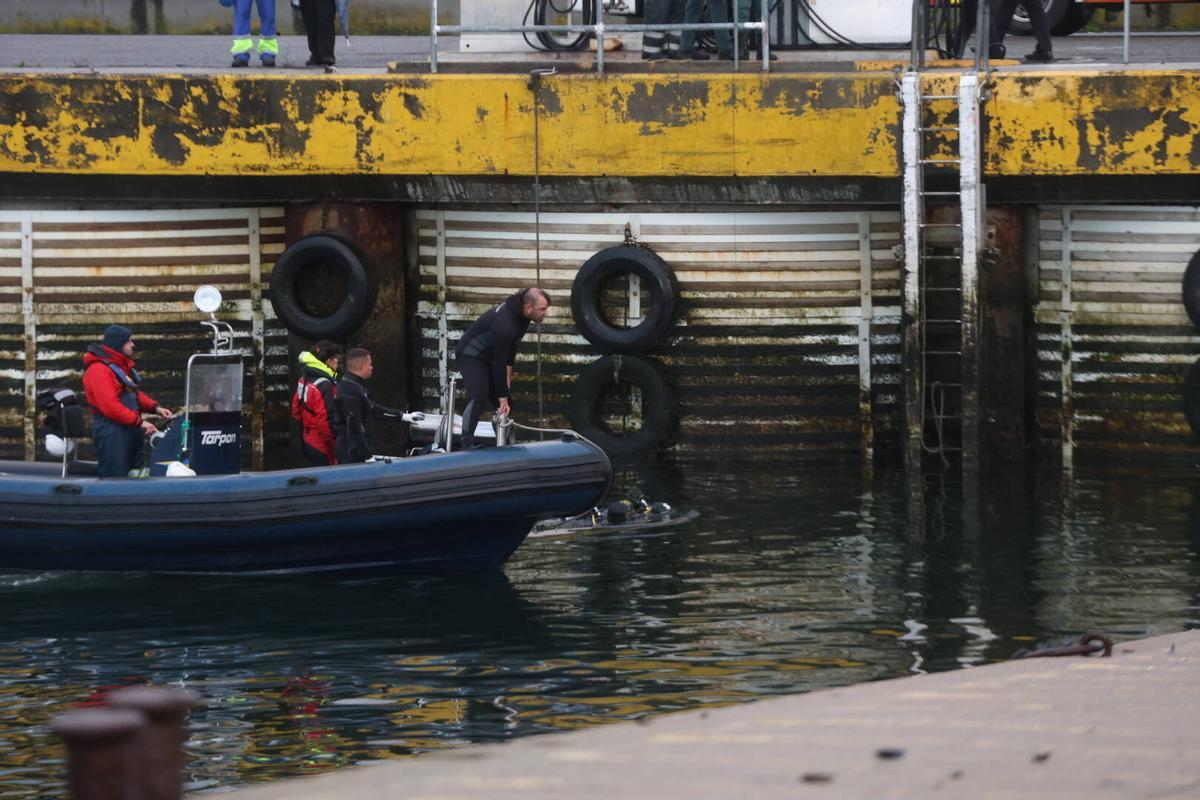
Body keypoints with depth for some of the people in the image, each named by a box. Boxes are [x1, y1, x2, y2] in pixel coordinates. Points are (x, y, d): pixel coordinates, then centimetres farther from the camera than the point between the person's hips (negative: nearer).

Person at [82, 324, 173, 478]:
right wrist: (139, 422, -22)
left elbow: (134, 394, 25)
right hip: (111, 432, -10)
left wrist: (155, 407, 8)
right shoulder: (99, 369, -16)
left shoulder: (123, 365, 18)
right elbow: (109, 406, -23)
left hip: (130, 431, 10)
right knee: (115, 478, -11)